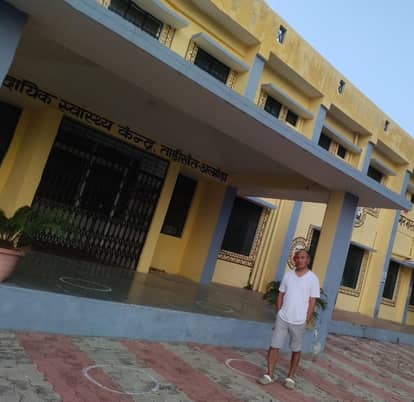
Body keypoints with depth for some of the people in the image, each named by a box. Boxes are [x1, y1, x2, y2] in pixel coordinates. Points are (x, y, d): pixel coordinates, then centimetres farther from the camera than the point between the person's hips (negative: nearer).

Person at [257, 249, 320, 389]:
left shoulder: (313, 278, -6)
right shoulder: (288, 275, 3)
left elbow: (312, 302, -5)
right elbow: (280, 296, 8)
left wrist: (307, 321, -7)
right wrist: (278, 314, 4)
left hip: (299, 321, -2)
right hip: (282, 318, 2)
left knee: (296, 350, 11)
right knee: (274, 346, 2)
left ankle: (290, 377, 25)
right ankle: (270, 375, 13)